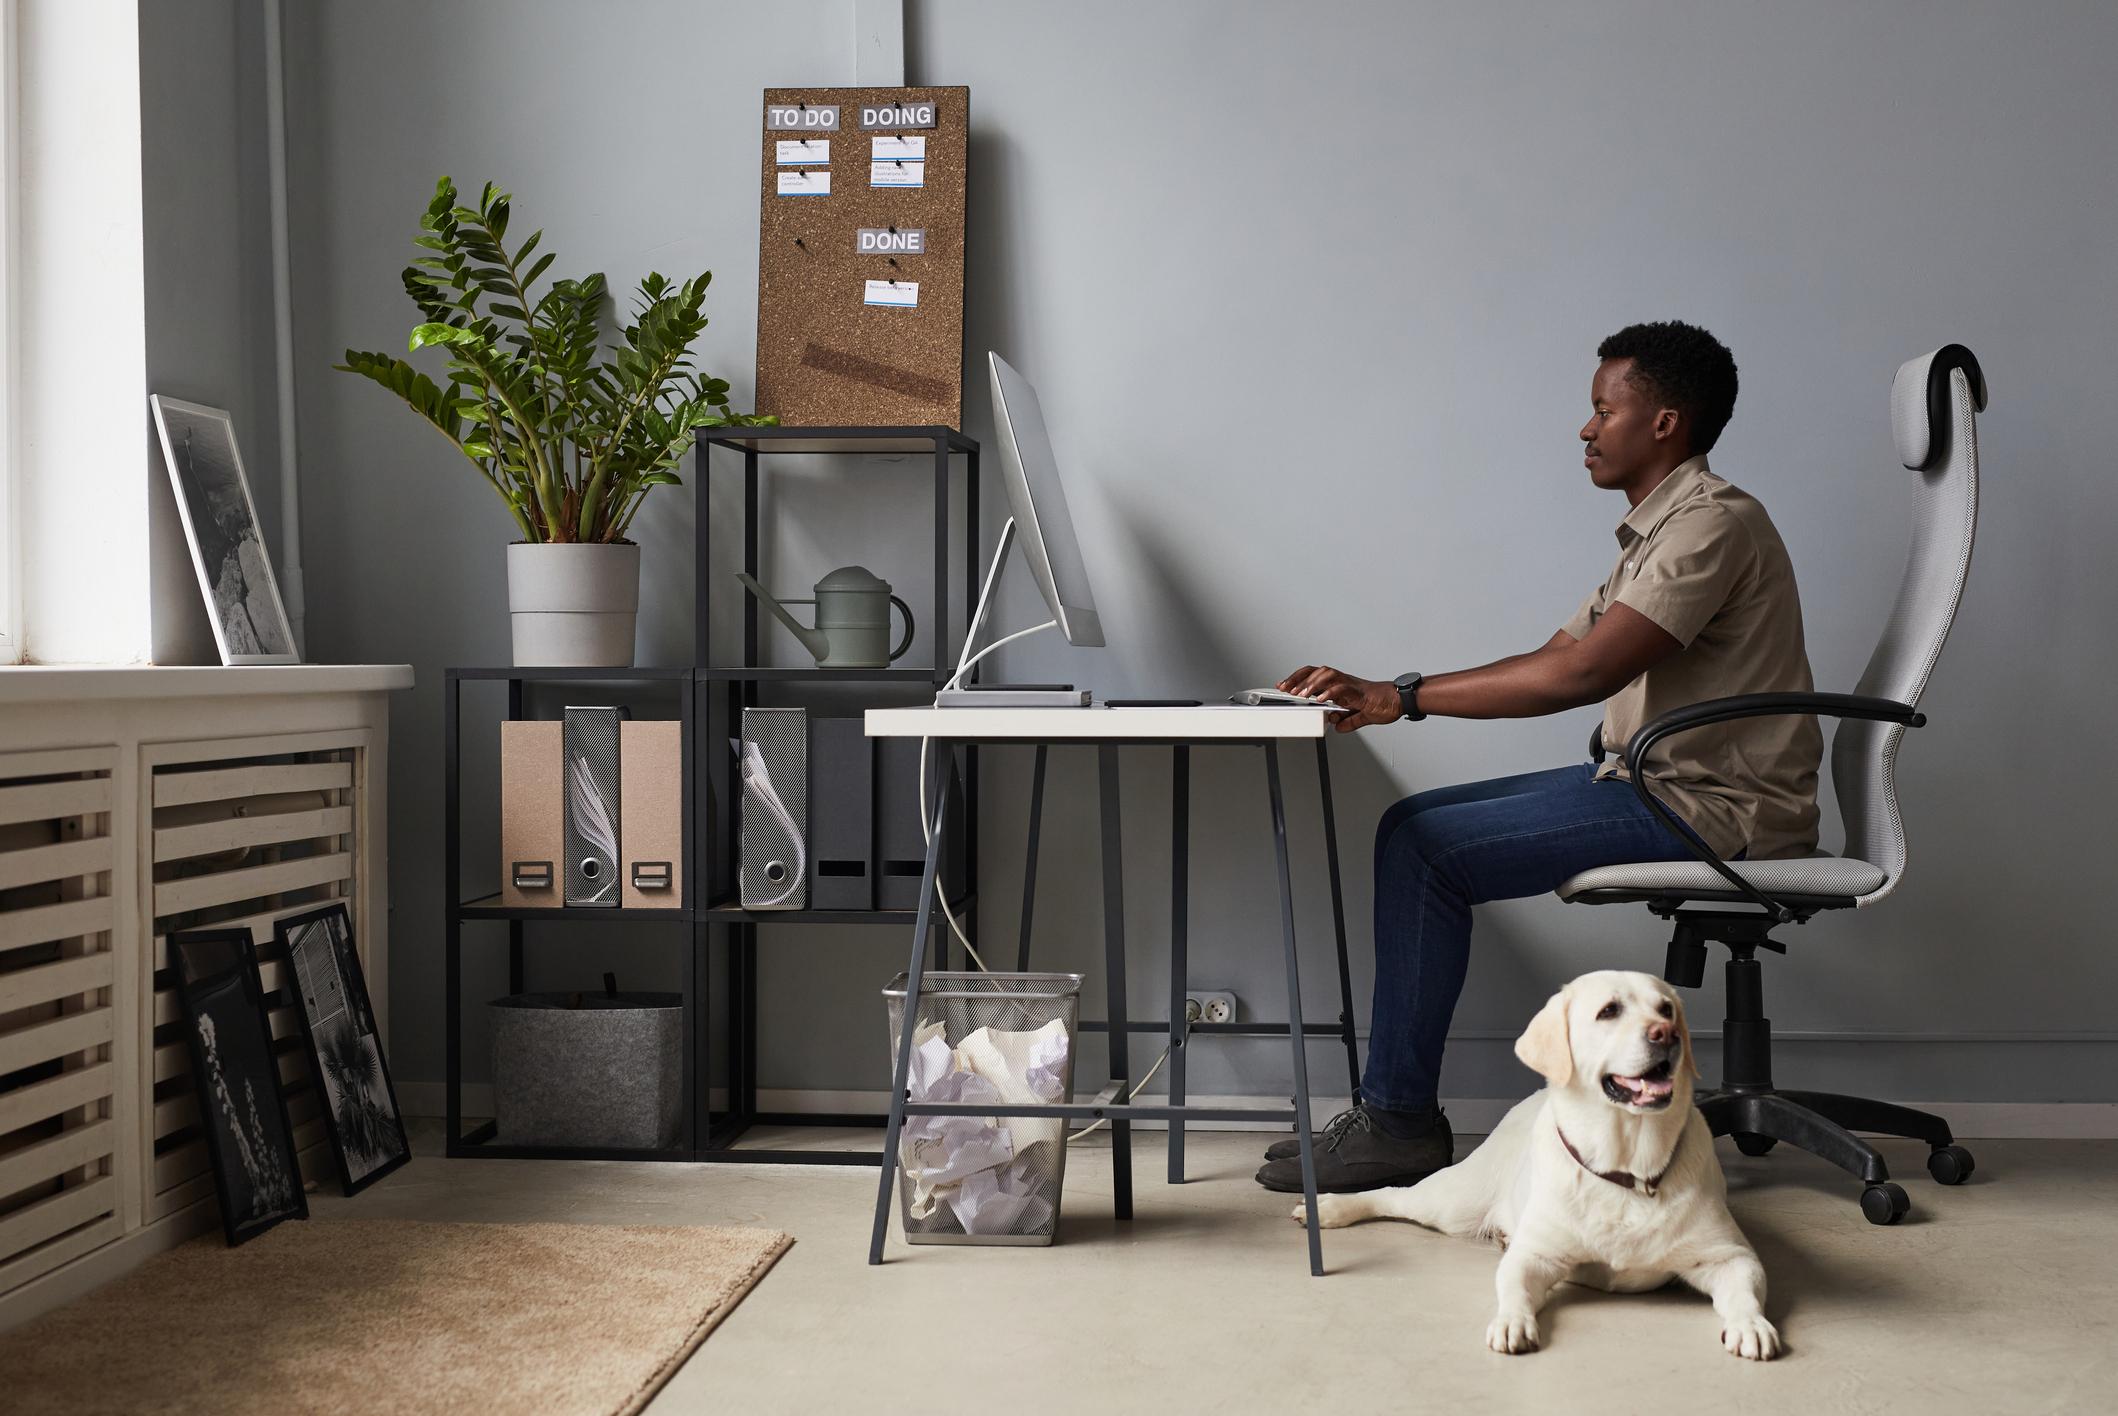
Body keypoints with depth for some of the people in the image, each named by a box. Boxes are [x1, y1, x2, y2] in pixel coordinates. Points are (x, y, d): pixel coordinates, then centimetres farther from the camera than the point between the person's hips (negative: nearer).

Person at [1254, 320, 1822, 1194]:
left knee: (1428, 851, -16)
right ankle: (1394, 1106, 4)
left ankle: (1401, 1122, -6)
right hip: (1659, 783, 10)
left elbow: (1584, 673, -26)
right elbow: (1555, 656, 15)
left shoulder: (1714, 522, -15)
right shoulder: (1658, 531, 19)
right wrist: (1380, 694, 4)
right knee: (1411, 827, 3)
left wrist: (1406, 696, -20)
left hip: (1714, 810, -10)